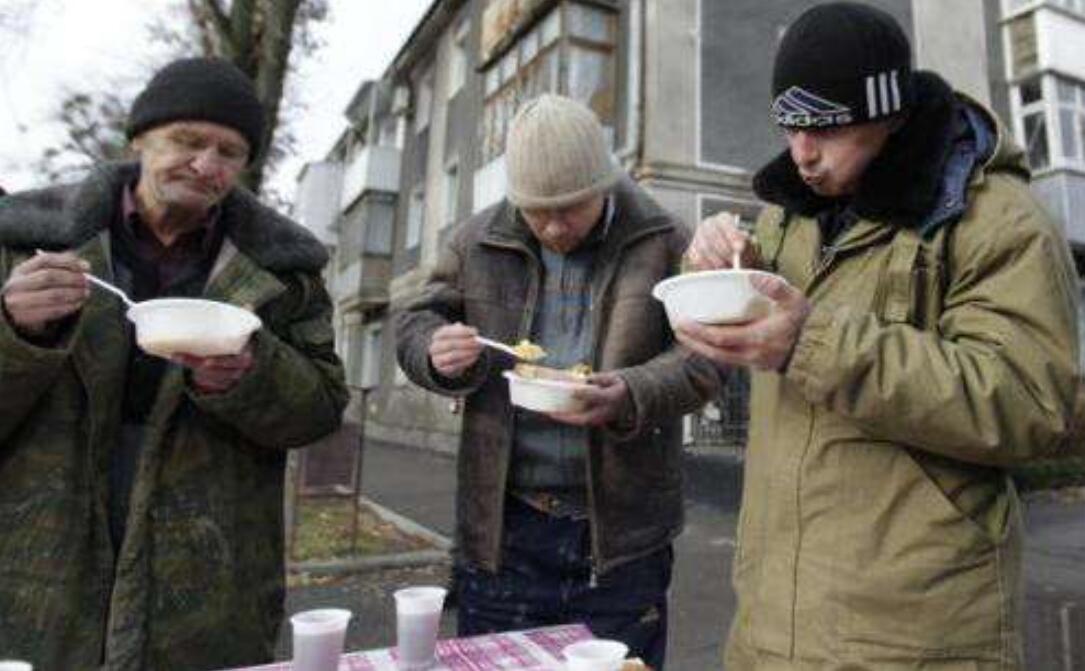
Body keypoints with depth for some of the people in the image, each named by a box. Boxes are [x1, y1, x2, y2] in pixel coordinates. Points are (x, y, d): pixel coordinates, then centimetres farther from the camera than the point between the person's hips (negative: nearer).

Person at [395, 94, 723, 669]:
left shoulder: (664, 243, -3)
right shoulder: (477, 242, 2)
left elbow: (701, 353, -6)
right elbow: (415, 323, 8)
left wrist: (631, 397, -24)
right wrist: (438, 354, -15)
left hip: (622, 531, -1)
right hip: (503, 525, 2)